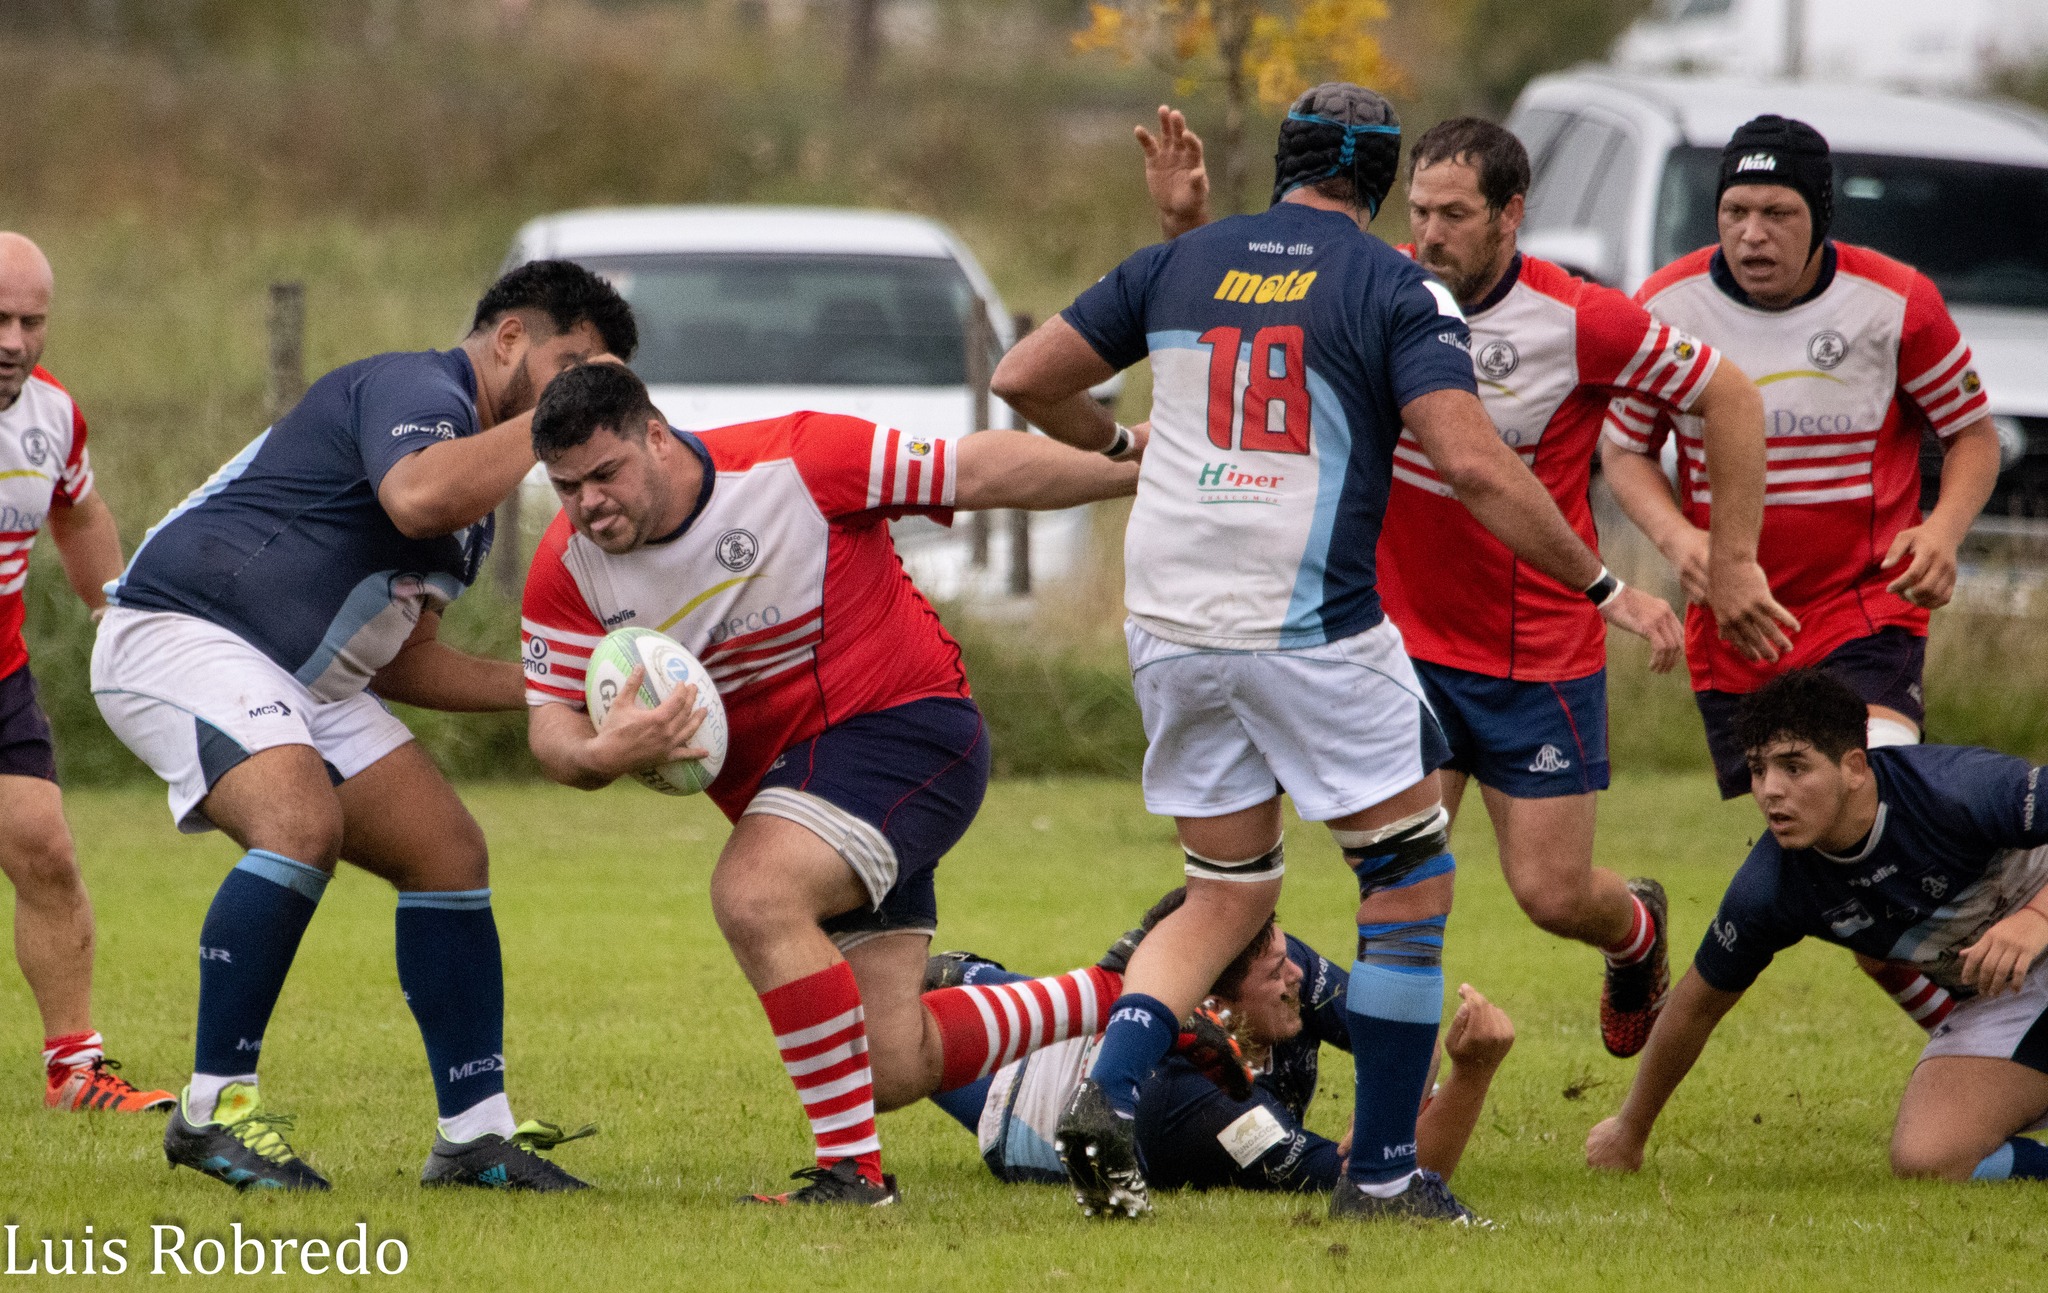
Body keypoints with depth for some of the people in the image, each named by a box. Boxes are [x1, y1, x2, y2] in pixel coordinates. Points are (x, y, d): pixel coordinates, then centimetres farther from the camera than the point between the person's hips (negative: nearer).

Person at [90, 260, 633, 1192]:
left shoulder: (480, 460, 18)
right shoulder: (417, 389, -13)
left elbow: (398, 661, 22)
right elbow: (416, 498, -38)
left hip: (303, 680, 11)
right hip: (179, 633, -11)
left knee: (447, 851, 4)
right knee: (304, 824, -31)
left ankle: (473, 1134, 8)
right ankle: (214, 1108, -23)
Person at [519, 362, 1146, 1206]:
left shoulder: (791, 464, -19)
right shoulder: (570, 568, -6)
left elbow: (980, 472, -12)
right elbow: (550, 724, -7)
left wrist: (1138, 468, -11)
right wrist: (602, 755, -32)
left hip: (902, 725, -7)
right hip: (782, 782, 7)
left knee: (753, 894, -32)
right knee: (892, 1072, 2)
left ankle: (855, 1169, -24)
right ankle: (1114, 1001, 25)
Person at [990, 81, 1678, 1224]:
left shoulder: (1184, 261, 10)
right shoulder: (1399, 290, -3)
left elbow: (1026, 379, 14)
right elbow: (1473, 462, -15)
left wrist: (1117, 443, 33)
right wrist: (1602, 585, -7)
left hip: (1172, 619, 5)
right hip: (1310, 632, -5)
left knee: (1230, 893, 18)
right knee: (1414, 877, 9)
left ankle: (1110, 1097, -5)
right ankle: (1383, 1171, 6)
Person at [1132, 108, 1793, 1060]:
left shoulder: (1579, 321, -16)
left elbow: (1729, 398, -6)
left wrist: (1733, 563, -5)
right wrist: (1185, 223, -14)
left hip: (1539, 657, -3)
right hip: (1405, 640, 3)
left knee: (1552, 893, 0)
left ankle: (1636, 932, 37)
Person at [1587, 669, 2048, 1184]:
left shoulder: (1955, 787, -28)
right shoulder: (1768, 888, -14)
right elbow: (1699, 1003, 3)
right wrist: (1630, 1130, 15)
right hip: (1989, 1003, 4)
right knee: (1924, 1162, -18)